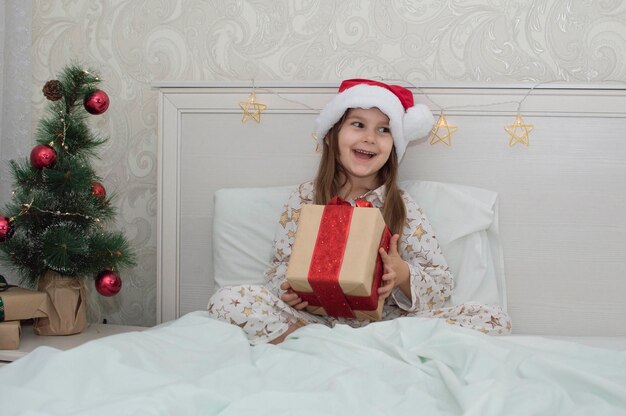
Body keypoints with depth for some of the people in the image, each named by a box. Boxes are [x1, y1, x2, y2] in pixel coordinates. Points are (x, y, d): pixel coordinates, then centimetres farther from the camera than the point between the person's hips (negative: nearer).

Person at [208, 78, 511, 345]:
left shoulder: (403, 208, 2)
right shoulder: (304, 199, 4)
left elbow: (443, 285, 1)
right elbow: (280, 267, 8)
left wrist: (404, 275, -20)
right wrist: (287, 288, -16)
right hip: (317, 319, -1)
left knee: (495, 320, -20)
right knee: (226, 300, -21)